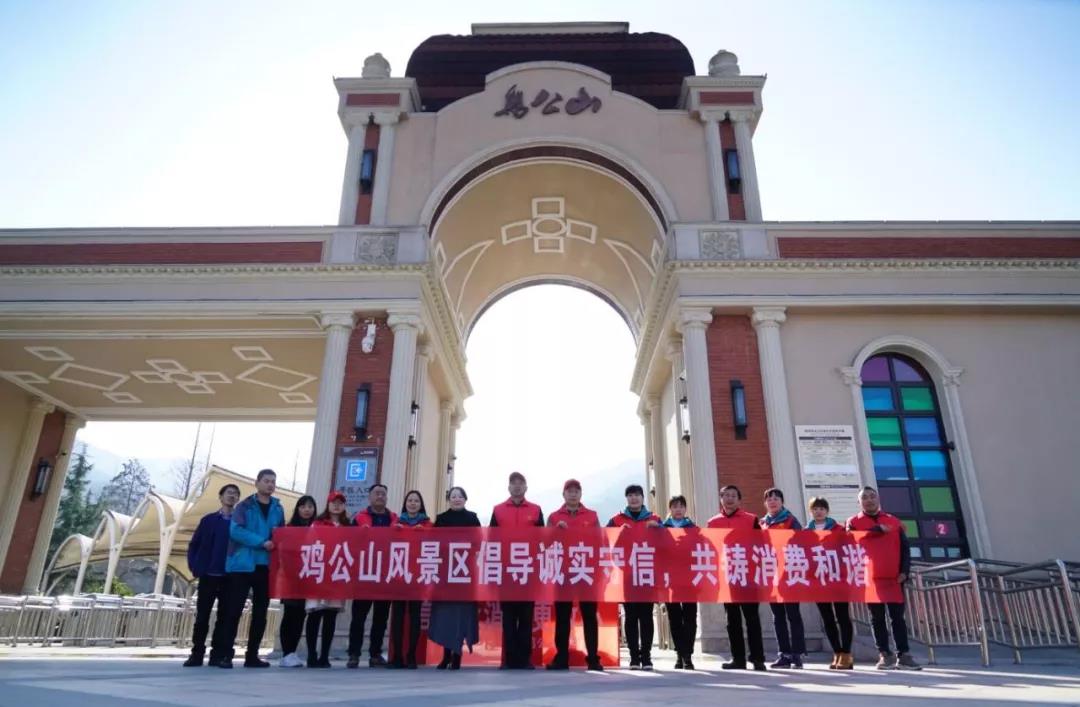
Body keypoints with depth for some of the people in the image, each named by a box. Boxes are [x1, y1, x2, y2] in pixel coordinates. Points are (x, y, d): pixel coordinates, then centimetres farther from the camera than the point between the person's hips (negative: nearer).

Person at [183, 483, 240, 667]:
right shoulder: (208, 520, 7)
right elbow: (193, 545, 8)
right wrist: (195, 568, -1)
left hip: (229, 578, 0)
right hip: (208, 576, 0)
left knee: (224, 617, 4)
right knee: (202, 617, 2)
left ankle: (217, 654, 11)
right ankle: (197, 654, 10)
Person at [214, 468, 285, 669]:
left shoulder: (278, 509, 11)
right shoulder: (244, 506, -3)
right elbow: (236, 531, -15)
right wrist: (262, 542, -20)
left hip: (266, 567, 5)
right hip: (243, 564, -5)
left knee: (260, 612, 8)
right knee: (235, 610, -4)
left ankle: (252, 655, 16)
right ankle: (226, 654, 3)